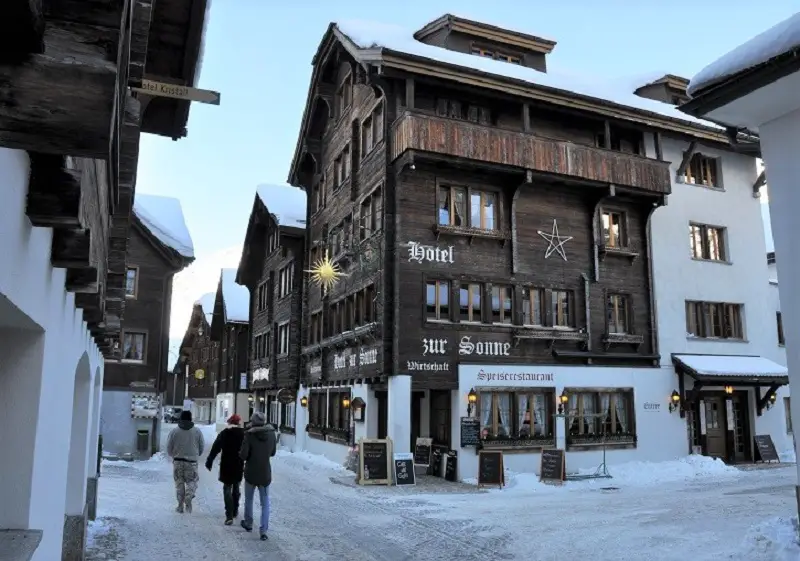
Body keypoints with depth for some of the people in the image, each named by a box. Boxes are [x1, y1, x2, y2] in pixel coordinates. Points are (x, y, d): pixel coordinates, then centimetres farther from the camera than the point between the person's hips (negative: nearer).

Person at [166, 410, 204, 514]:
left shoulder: (174, 431, -3)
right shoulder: (197, 431, -1)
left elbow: (169, 448, 0)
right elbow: (201, 448, 4)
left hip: (178, 461, 1)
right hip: (192, 462, 0)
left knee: (179, 483, 12)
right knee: (191, 482, 9)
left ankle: (180, 505, 12)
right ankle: (188, 499, -15)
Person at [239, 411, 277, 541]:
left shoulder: (249, 435, -17)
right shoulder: (271, 434, -5)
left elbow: (243, 455, -19)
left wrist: (240, 453, 1)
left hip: (251, 473, -2)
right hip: (265, 474, 2)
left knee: (248, 499, 21)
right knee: (265, 503, 8)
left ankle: (248, 523, 36)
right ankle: (264, 531, 1)